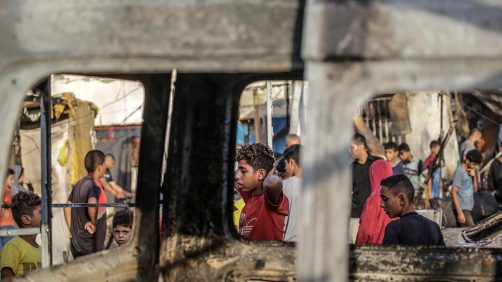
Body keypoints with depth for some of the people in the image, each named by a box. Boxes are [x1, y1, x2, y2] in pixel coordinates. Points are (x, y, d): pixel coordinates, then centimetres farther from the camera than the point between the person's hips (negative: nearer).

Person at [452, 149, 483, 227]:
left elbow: (475, 189, 17)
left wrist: (474, 176, -2)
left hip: (468, 208, 8)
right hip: (462, 209, -8)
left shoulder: (471, 171, 13)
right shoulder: (460, 171, -13)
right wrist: (460, 212, -21)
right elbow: (454, 193, -16)